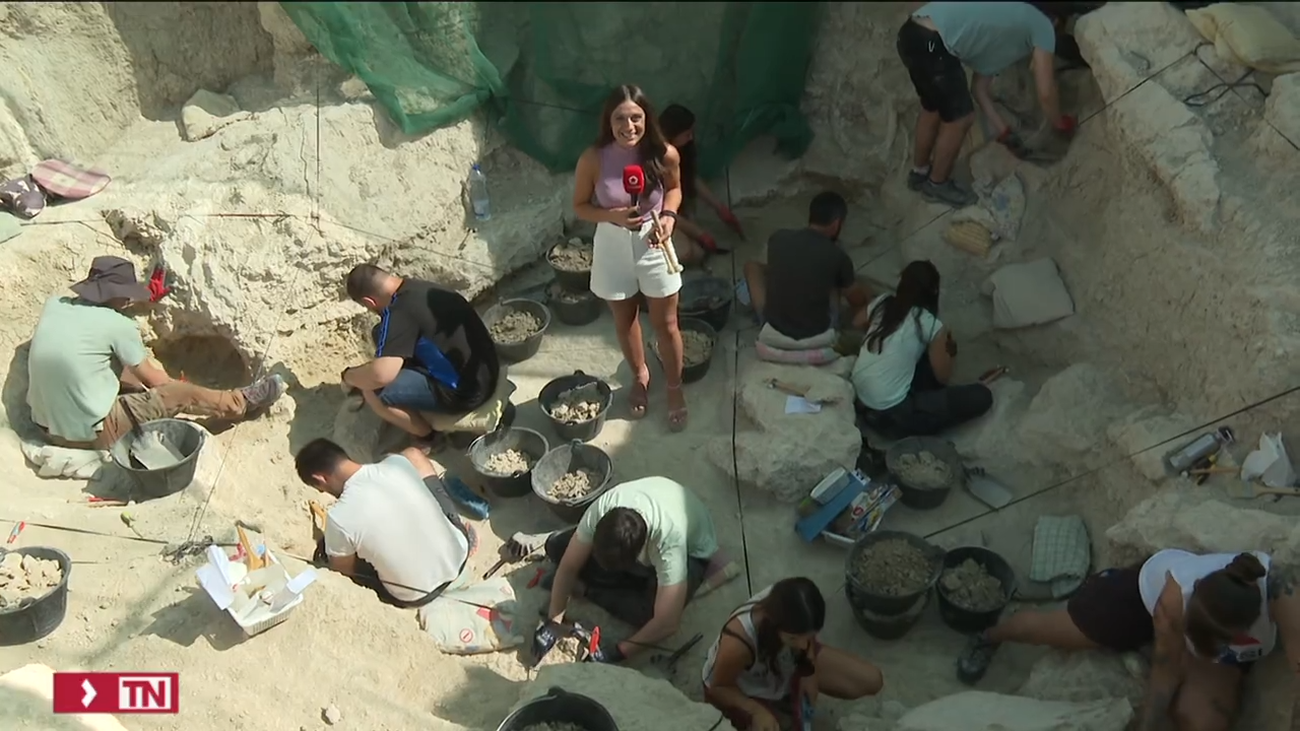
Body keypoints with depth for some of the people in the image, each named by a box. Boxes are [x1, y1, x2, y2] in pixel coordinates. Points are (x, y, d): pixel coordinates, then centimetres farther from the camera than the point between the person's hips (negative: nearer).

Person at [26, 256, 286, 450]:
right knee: (181, 394, 3)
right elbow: (152, 379, -1)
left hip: (46, 426, 7)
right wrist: (176, 386, 20)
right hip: (91, 433, -7)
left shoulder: (53, 304, 0)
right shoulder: (118, 325, -16)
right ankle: (241, 404, 25)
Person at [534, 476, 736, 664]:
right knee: (556, 546, -10)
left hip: (690, 549, -4)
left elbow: (667, 623, -39)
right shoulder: (602, 509, -34)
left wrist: (619, 650, -31)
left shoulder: (670, 540, -45)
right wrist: (553, 622, -23)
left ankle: (585, 591, -8)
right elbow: (568, 567, -19)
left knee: (649, 611, -33)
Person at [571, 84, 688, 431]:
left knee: (666, 324, 13)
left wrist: (668, 216, -15)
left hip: (654, 245, 0)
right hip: (614, 247, 0)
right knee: (625, 320, 21)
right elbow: (580, 206, -7)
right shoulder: (593, 160, -20)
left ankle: (675, 388, 36)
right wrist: (614, 215, -25)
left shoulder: (665, 155, -17)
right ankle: (640, 376, 48)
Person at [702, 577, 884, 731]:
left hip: (786, 663, 4)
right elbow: (719, 687, -25)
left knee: (872, 680, 0)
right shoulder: (738, 642, -45)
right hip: (745, 689, -4)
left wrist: (809, 671, -14)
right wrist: (757, 711, -36)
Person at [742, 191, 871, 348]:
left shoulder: (778, 238, -4)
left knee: (752, 266, 21)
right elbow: (858, 301, 8)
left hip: (772, 334, 1)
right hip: (817, 339, -1)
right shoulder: (837, 256, -10)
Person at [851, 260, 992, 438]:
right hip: (890, 414, -8)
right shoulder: (931, 325, -11)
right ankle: (910, 428, -2)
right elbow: (943, 377, 1)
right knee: (981, 396, -5)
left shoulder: (881, 303, 4)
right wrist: (950, 350, 21)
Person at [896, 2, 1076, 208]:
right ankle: (937, 184, 25)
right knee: (959, 118, 7)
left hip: (912, 33, 9)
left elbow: (980, 86, 31)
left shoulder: (1008, 21, 32)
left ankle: (920, 172, 45)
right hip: (931, 42, -9)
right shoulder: (1043, 27, 8)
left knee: (933, 109, 28)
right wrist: (1061, 125, 25)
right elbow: (1046, 93, 8)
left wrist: (1004, 131, 34)